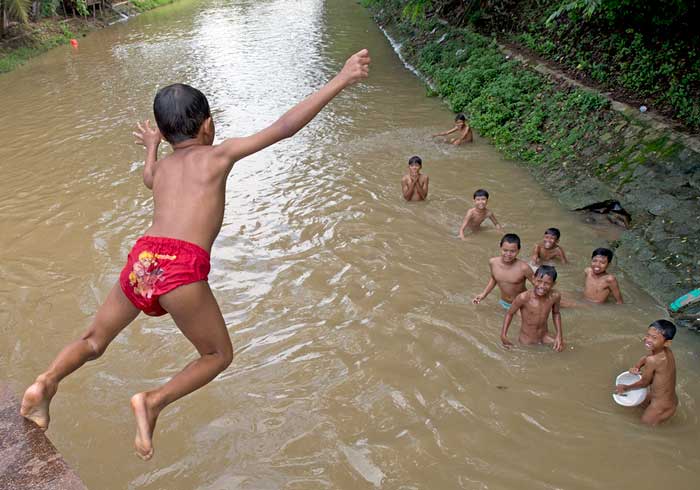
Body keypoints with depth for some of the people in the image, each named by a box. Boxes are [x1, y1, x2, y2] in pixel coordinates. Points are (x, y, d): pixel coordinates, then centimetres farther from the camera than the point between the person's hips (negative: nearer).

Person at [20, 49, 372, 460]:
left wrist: (152, 146, 71)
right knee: (219, 356, 17)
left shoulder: (161, 167, 24)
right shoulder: (219, 154, 10)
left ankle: (48, 381, 3)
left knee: (93, 342, 28)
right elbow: (285, 127, 3)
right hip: (183, 269, -5)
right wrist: (342, 80, 5)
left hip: (139, 263, 5)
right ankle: (154, 401, -2)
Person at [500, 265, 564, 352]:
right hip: (526, 341, -3)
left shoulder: (555, 296, -17)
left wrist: (559, 335, -2)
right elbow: (510, 314, -11)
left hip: (545, 337, 3)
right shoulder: (523, 298, -29)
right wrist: (503, 335, -15)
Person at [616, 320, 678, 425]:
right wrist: (636, 367, -9)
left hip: (662, 406, -8)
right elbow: (646, 357, 11)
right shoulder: (666, 351, -11)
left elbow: (644, 382, -16)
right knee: (641, 402, 33)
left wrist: (625, 388, 0)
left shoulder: (653, 360, -35)